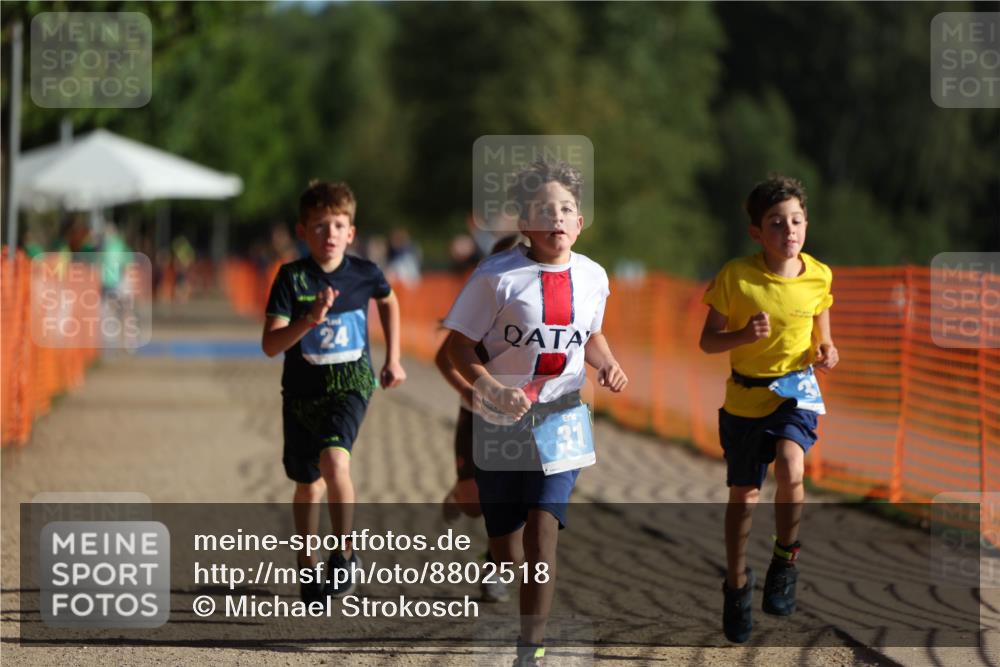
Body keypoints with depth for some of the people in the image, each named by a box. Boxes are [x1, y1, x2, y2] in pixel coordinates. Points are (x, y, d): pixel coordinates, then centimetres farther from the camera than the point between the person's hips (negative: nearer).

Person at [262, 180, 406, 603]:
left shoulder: (364, 274, -6)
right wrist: (310, 320, -32)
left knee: (334, 460, -28)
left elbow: (389, 301, 19)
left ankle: (344, 554, -14)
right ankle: (308, 568, 33)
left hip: (350, 383, -1)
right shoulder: (292, 278, -11)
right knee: (308, 486, 13)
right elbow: (270, 345, -17)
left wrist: (393, 359, 19)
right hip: (302, 390, 1)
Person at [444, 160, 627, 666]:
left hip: (561, 420, 2)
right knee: (505, 550, 8)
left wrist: (608, 365, -1)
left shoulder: (592, 277, 1)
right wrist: (493, 390, -22)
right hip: (502, 419, -2)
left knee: (542, 534, -13)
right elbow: (460, 344, -8)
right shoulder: (496, 277, -13)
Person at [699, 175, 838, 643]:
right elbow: (708, 341, -6)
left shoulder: (818, 277, -6)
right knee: (744, 495, 10)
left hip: (796, 392, 0)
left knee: (790, 469, -27)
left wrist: (825, 353, -13)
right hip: (745, 397, 0)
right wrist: (744, 335, -25)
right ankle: (737, 585, 31)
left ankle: (785, 561, -4)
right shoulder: (736, 277, -13)